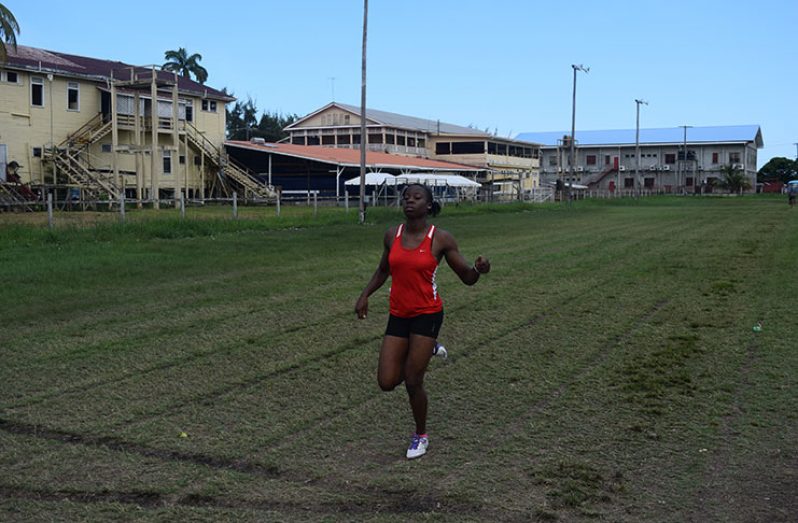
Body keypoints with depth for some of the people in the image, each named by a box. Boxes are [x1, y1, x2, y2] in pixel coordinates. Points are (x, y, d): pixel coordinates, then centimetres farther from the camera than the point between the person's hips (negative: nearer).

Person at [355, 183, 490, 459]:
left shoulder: (440, 239, -9)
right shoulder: (392, 235, 2)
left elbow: (467, 278, -5)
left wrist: (478, 269, -27)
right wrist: (365, 295, 8)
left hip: (427, 314, -4)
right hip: (398, 315, 5)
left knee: (412, 383, -3)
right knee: (387, 382, 1)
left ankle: (421, 436, 24)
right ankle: (428, 349, 30)